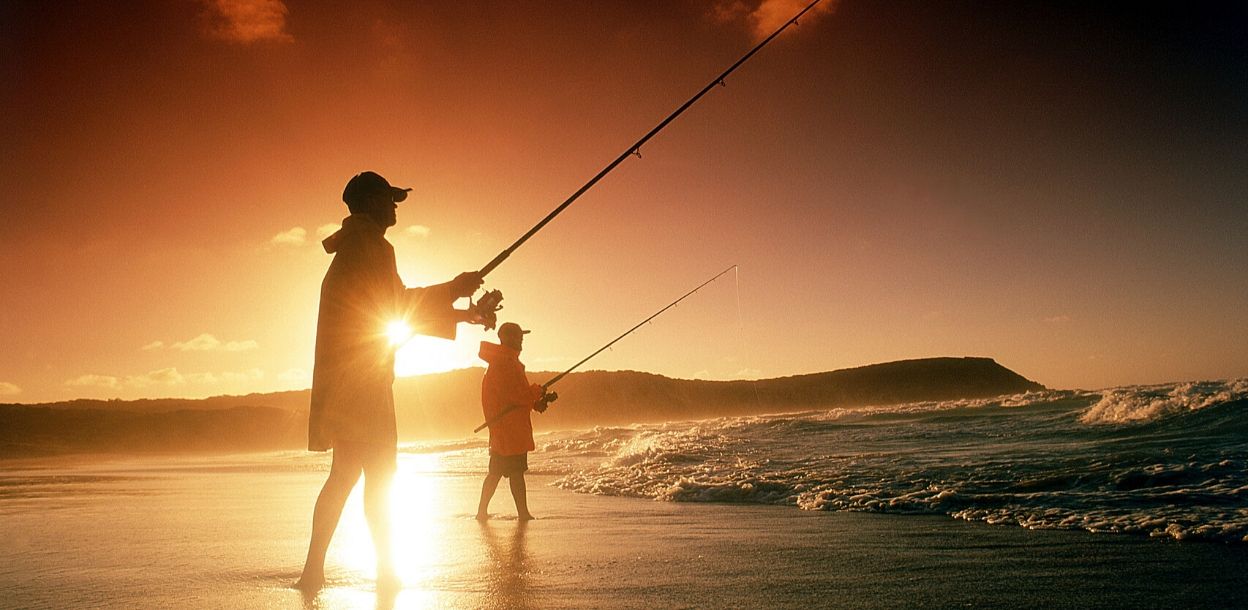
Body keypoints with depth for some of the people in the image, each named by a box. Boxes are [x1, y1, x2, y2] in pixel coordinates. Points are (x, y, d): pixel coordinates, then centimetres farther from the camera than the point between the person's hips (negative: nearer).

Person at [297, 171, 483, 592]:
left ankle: (314, 570, 12)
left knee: (344, 474, 11)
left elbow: (393, 311, 26)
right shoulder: (368, 243, -7)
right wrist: (452, 290, -4)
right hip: (361, 378, -10)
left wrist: (458, 314, 23)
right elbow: (396, 304, -14)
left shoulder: (349, 249, 24)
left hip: (343, 380, 10)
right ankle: (386, 568, -3)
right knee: (379, 473, -6)